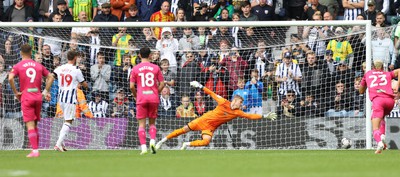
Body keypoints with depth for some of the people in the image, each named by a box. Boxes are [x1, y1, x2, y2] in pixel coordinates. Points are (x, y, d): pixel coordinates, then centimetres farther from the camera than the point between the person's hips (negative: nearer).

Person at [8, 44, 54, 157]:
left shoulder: (18, 66, -1)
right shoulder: (38, 65, 11)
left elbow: (10, 78, -17)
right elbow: (50, 77, 11)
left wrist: (16, 92, -7)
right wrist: (46, 91, 12)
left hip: (26, 97, -4)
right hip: (38, 96, 4)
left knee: (30, 125, -6)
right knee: (35, 124, 15)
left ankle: (35, 150, -15)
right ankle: (36, 148, 17)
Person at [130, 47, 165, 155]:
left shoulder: (135, 69, 0)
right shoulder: (155, 68, 3)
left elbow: (132, 86, -2)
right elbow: (162, 84, 2)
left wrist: (135, 96, 14)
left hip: (141, 98, -1)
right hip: (153, 97, 1)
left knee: (142, 124, 2)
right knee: (152, 122, 14)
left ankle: (143, 147, -9)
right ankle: (152, 141, -9)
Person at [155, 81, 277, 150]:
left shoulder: (238, 113, -5)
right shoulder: (224, 103, -15)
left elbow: (250, 116, -6)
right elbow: (213, 94, -10)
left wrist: (264, 116, -12)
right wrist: (201, 87, -12)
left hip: (211, 127, 3)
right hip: (205, 119, -3)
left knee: (206, 142, -24)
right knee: (185, 129, -5)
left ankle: (187, 144, -4)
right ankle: (163, 140, 8)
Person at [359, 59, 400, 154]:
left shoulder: (368, 74, 27)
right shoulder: (388, 74, 28)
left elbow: (361, 91, 34)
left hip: (377, 99, -2)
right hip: (390, 100, 2)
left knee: (375, 127, -8)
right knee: (381, 118, 30)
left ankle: (379, 142, -38)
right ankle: (382, 136, 5)